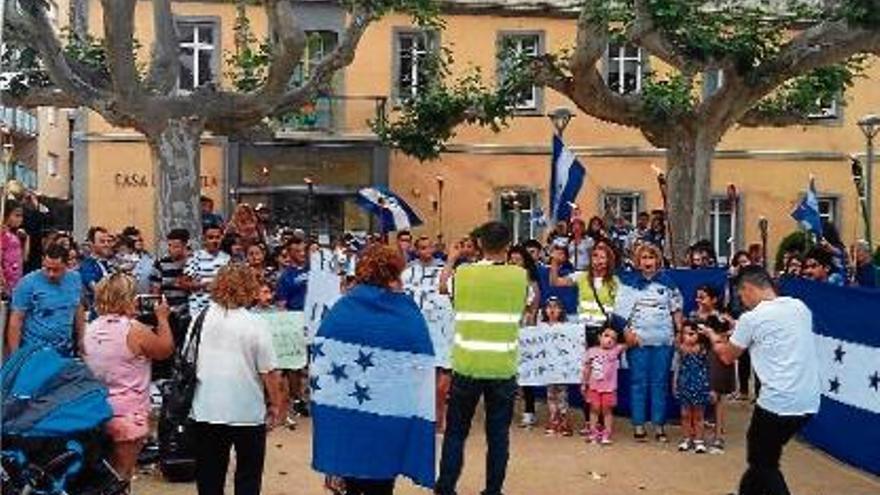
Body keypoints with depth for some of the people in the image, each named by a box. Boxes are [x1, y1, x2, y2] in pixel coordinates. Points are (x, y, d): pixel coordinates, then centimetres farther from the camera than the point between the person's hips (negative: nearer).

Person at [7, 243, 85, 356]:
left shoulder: (75, 279, 1)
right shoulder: (28, 283, -12)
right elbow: (16, 320, -11)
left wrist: (81, 341, 13)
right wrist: (14, 355, -13)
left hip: (65, 351, 4)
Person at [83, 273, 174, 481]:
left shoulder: (90, 330, 2)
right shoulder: (135, 330, -18)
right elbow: (166, 349, -4)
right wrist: (162, 318, 8)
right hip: (128, 416, -6)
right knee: (121, 478, 4)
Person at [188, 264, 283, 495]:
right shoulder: (255, 324, -13)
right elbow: (268, 372, -12)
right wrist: (276, 404, 2)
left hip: (206, 411, 3)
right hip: (247, 412, -3)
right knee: (248, 476, 13)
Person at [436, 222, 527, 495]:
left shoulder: (463, 273, -5)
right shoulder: (520, 276, -4)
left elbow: (442, 286, 17)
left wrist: (451, 260, 34)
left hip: (467, 365, 0)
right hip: (503, 367, 0)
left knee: (456, 430, 13)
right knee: (498, 433, 9)